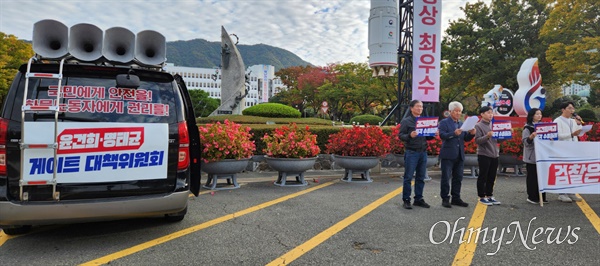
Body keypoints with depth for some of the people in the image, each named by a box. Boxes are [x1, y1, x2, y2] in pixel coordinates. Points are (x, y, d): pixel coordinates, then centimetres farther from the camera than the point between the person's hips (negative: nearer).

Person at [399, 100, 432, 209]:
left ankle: (418, 199, 19)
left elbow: (427, 136, 18)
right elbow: (401, 135, -7)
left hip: (423, 152, 5)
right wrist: (409, 136, -25)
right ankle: (406, 200, 6)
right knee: (408, 177, -1)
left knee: (421, 178, 9)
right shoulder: (406, 121, -2)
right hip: (411, 152, -5)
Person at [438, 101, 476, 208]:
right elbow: (442, 135, -16)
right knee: (446, 178, -1)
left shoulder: (461, 124, 17)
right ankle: (445, 199, 6)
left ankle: (456, 198, 19)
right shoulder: (444, 122, -2)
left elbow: (466, 138, 13)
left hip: (459, 155, 6)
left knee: (458, 178, 10)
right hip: (448, 155, -6)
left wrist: (471, 134, -7)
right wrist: (454, 133, -29)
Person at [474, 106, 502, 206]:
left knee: (491, 177, 12)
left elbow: (499, 139, 15)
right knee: (483, 177, 1)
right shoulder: (478, 126, -6)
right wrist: (487, 136, -28)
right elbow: (477, 140, -14)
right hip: (484, 155, -6)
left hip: (494, 154, 6)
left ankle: (489, 196, 22)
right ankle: (482, 197, 9)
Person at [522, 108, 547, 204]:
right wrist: (531, 137, -30)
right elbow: (525, 142, -12)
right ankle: (531, 197, 7)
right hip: (531, 156, -6)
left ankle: (541, 196, 15)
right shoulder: (528, 127, -6)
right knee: (532, 176, -1)